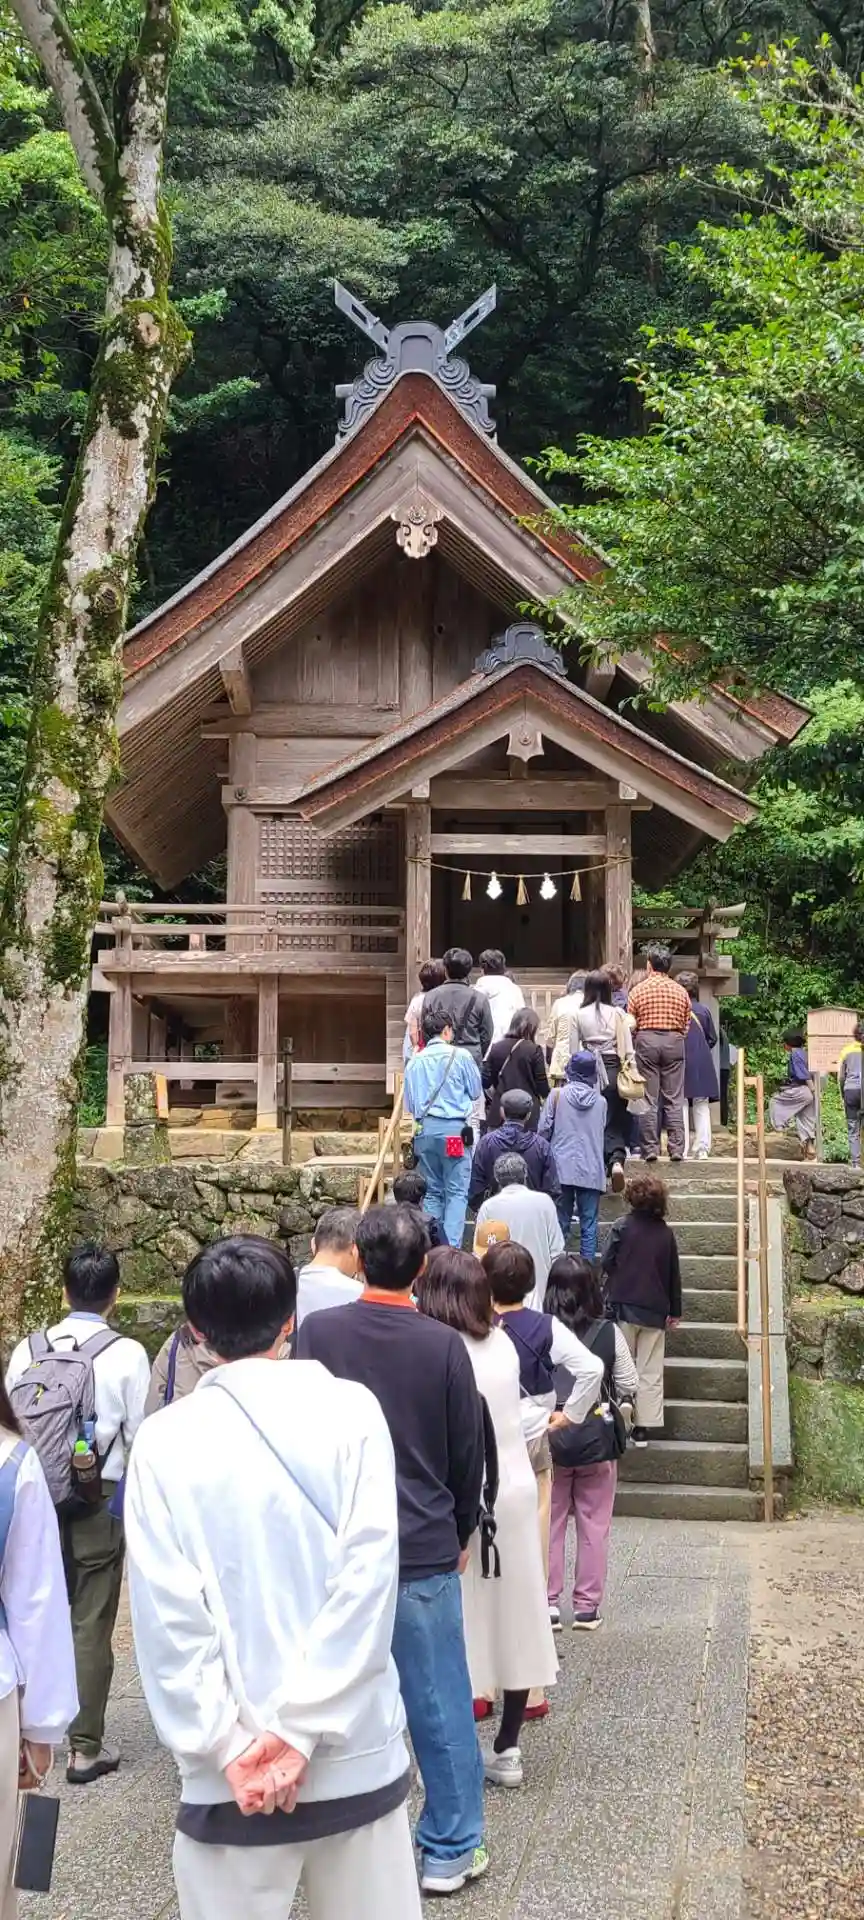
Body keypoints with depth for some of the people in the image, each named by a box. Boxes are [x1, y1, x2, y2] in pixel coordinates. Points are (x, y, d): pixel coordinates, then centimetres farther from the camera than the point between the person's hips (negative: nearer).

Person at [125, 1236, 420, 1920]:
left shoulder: (165, 1441, -5)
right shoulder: (351, 1410, -5)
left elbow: (167, 1615, -10)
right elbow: (368, 1574, -12)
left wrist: (229, 1749, -8)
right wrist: (300, 1730, -11)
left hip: (230, 1773, 0)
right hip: (356, 1753, 1)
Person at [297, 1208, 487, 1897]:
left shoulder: (318, 1331, -7)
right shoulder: (443, 1345, -9)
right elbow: (468, 1452, 1)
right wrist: (461, 1531, 17)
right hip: (425, 1549, -1)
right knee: (440, 1704, 8)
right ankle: (450, 1851, 17)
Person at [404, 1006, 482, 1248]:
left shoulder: (414, 1061, 5)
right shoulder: (460, 1056, -4)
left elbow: (409, 1104, 12)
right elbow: (476, 1091, 8)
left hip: (426, 1130, 4)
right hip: (454, 1128, -4)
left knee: (432, 1191, 12)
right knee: (456, 1192, -2)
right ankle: (452, 1247, -10)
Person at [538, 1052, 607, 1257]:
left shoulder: (557, 1095, -3)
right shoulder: (600, 1101, 2)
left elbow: (544, 1129, -1)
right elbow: (602, 1134, 11)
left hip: (562, 1168, 0)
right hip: (591, 1171, 0)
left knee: (560, 1223, 7)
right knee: (589, 1224, 4)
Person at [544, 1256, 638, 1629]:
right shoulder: (610, 1333, -7)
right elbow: (629, 1386, -2)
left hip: (550, 1440, 0)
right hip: (598, 1440, 1)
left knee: (550, 1524, 11)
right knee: (594, 1525, 11)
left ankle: (549, 1603, 13)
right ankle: (587, 1606, 15)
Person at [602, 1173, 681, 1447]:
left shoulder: (622, 1227, -8)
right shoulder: (665, 1233, 2)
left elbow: (606, 1263, -9)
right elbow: (674, 1274, 8)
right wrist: (675, 1310, 17)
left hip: (624, 1307, -2)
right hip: (655, 1311, 2)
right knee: (651, 1372, 7)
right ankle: (643, 1427, 4)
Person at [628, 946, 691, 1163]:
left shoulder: (637, 991, 0)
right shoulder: (681, 992, 6)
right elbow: (686, 1025, 6)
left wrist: (633, 1046, 16)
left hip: (646, 1041, -1)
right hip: (674, 1042, 2)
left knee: (648, 1100, 2)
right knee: (674, 1100, 4)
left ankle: (650, 1148, 1)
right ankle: (677, 1149, 2)